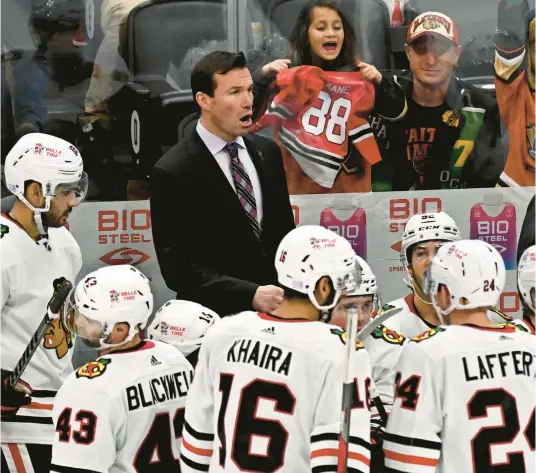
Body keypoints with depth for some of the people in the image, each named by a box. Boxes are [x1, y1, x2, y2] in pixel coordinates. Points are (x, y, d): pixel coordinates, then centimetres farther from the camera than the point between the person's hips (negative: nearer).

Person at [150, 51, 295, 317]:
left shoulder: (268, 153, 7)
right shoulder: (172, 173, -11)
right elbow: (177, 268, -15)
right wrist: (251, 295, -22)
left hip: (276, 312, 5)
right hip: (215, 316, -5)